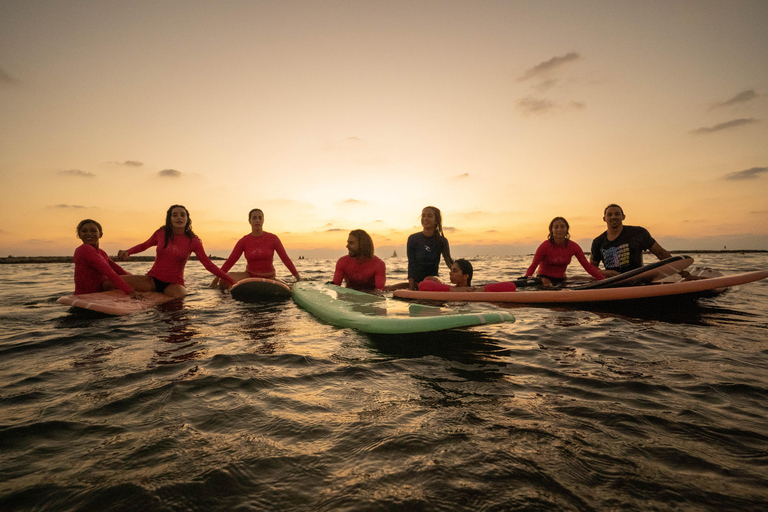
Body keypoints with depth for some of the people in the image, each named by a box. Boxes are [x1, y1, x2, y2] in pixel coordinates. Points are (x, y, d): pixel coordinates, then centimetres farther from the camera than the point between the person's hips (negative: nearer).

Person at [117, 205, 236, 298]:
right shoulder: (161, 233, 0)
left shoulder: (193, 241, -5)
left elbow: (208, 264, -7)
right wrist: (127, 252, 3)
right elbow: (144, 245, 22)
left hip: (174, 283, -2)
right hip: (153, 279, 2)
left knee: (180, 295, -37)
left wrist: (230, 281, -15)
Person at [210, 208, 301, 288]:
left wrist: (298, 277, -6)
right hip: (249, 276, 0)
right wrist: (216, 279, -4)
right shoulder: (243, 241, -3)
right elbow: (230, 261, 0)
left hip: (269, 278, 1)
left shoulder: (273, 239, -7)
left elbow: (285, 259, -4)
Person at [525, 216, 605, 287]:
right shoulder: (545, 246, -15)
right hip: (545, 277, -4)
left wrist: (604, 280, -16)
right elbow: (532, 266, -20)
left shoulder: (573, 246, -5)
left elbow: (588, 266, -5)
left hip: (561, 279, 5)